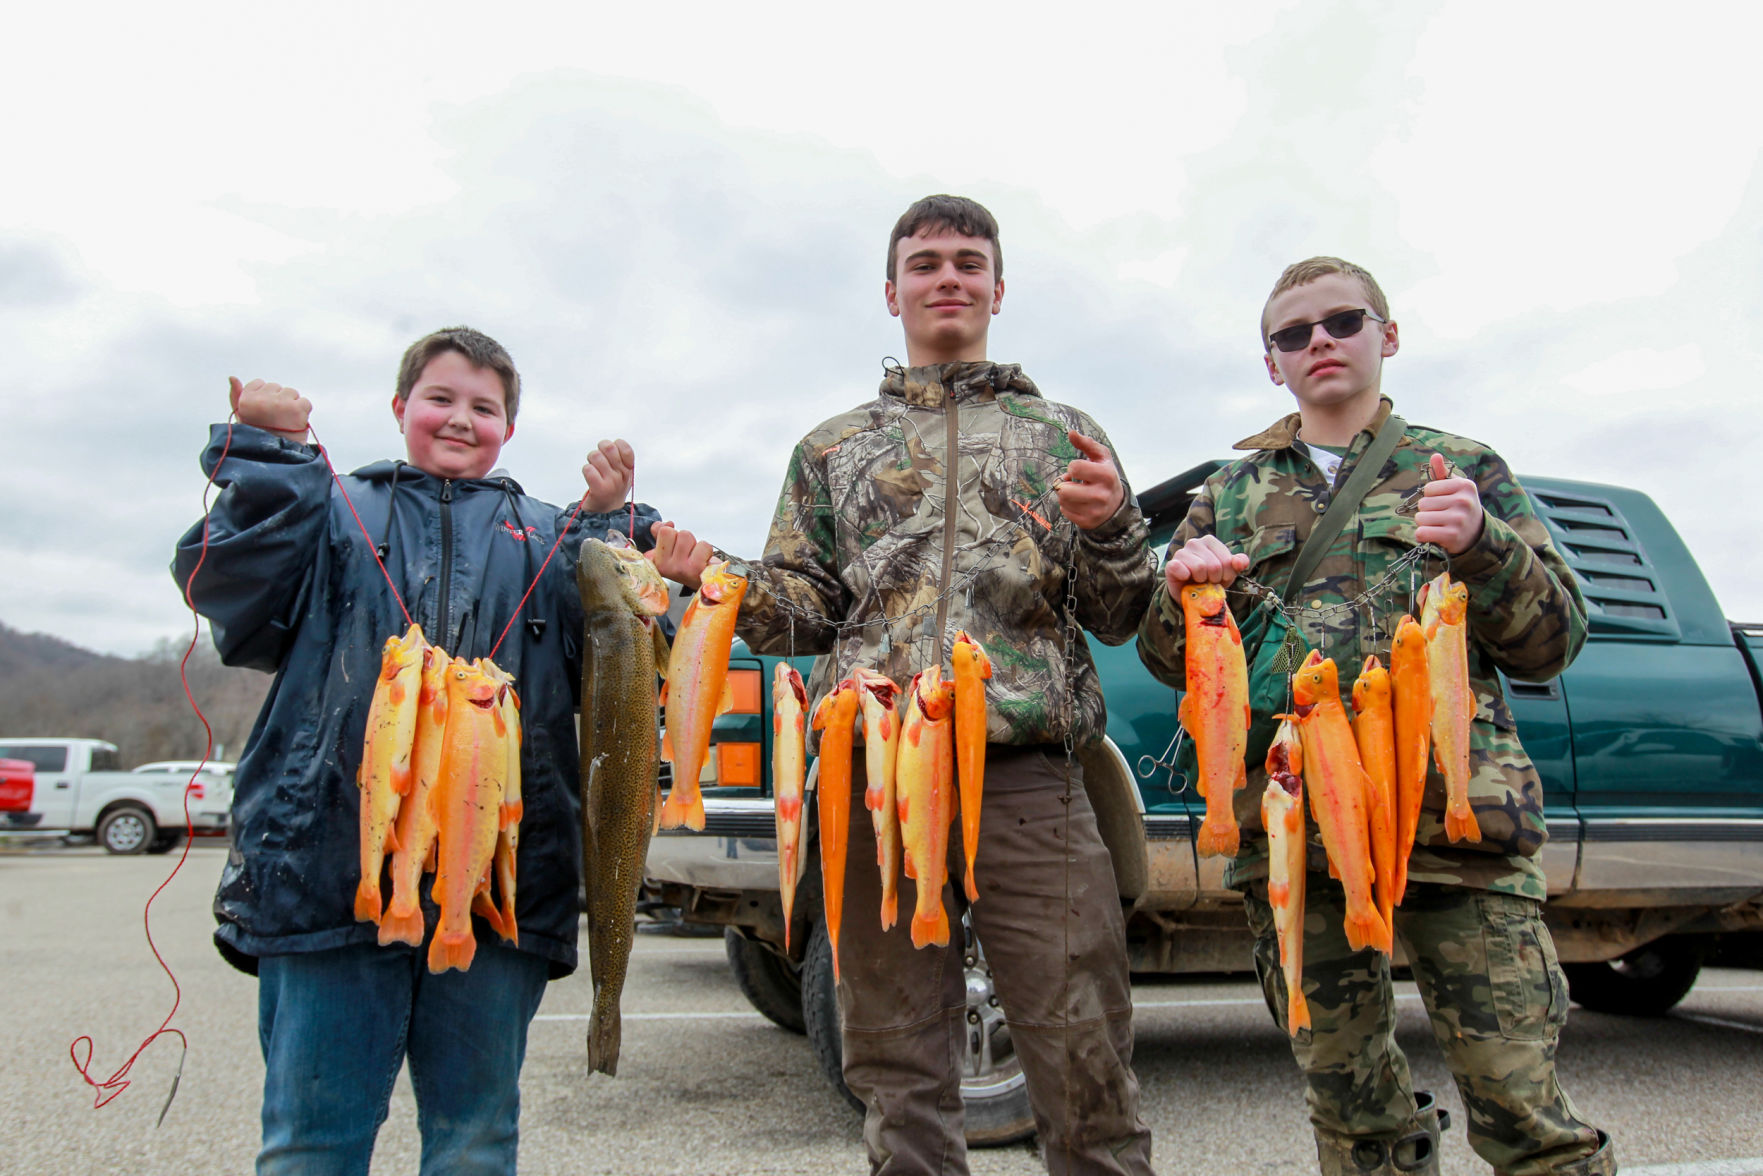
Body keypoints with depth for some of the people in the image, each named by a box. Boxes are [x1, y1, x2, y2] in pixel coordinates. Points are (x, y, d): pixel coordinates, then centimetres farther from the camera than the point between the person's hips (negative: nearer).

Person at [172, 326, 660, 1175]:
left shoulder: (546, 540, 16)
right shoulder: (337, 514, 14)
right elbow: (226, 588, -1)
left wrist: (610, 522, -3)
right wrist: (268, 453, -5)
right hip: (329, 869, -1)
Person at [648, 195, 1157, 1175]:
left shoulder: (1063, 433, 17)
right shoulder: (834, 447, 21)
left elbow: (1118, 619, 12)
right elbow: (805, 611, 17)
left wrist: (1110, 529, -9)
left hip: (1027, 772, -1)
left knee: (1088, 1067, -2)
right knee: (900, 1074, 8)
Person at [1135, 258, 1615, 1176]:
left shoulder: (1462, 470, 13)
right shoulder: (1232, 494, 17)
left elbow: (1551, 644, 8)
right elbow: (1166, 659, 14)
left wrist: (1481, 545, -10)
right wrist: (1185, 595, -8)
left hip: (1452, 811, -1)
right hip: (1288, 823, 2)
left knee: (1520, 1102, -4)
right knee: (1348, 1101, 10)